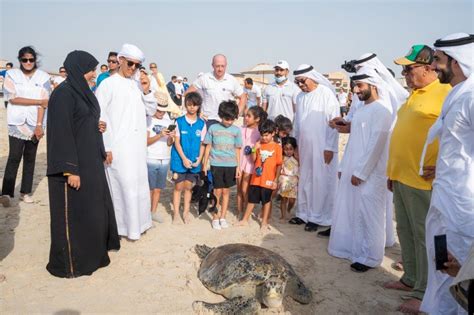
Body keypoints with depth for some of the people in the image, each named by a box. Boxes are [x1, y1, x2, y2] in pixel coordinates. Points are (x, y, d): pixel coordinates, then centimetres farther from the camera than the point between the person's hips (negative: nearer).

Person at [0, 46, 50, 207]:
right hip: (17, 123, -1)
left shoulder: (43, 77, 2)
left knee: (30, 158, 6)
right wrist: (39, 101, -11)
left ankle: (25, 192, 14)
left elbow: (43, 103, -5)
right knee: (14, 157, -8)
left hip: (35, 123, 1)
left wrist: (39, 125, -13)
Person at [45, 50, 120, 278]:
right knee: (72, 213, 2)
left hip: (91, 162, 9)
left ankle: (91, 253, 33)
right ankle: (68, 263, 18)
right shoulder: (63, 94, -16)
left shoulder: (83, 92, 12)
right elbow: (61, 132, -20)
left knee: (94, 209, 17)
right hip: (73, 165, -9)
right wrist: (70, 169, -22)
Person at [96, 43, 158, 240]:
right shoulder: (108, 84, -5)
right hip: (117, 147, -6)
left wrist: (146, 92, -4)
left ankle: (137, 222, 28)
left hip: (138, 146, 6)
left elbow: (151, 111, 13)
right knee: (123, 186, -3)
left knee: (139, 185, 13)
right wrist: (105, 147, -12)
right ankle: (122, 226, 12)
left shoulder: (137, 85, 11)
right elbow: (100, 117, -8)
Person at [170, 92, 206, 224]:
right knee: (178, 186, 5)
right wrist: (184, 158, -13)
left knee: (188, 186, 11)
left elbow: (202, 144, 2)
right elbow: (177, 142, -6)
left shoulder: (201, 124, -1)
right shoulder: (179, 121, -6)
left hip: (194, 161, 2)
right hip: (180, 159, -2)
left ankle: (186, 212, 23)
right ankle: (176, 213, 16)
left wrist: (199, 159, -8)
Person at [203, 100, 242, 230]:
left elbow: (237, 149, 7)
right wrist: (205, 164, 4)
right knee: (217, 191, 1)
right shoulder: (213, 128, 0)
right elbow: (208, 147, 5)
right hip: (216, 164, -1)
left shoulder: (236, 130, 3)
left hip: (231, 165, 2)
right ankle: (215, 218, 15)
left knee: (226, 191, 9)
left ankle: (222, 217, 22)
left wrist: (238, 166, 5)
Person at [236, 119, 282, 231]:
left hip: (268, 180, -3)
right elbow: (253, 159, 8)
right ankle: (245, 220, 26)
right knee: (252, 199, 14)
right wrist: (255, 150, -9)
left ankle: (264, 223, 23)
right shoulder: (259, 145, 5)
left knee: (266, 201, 9)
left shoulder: (277, 147, -6)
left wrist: (275, 180, -9)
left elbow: (279, 165, -6)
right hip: (256, 178, 4)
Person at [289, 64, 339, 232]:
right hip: (304, 147, 6)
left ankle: (316, 217, 12)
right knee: (304, 180, 11)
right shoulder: (300, 97, 8)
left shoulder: (327, 94, -9)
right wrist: (296, 145, 12)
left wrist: (330, 147, -12)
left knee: (320, 182, 1)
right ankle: (303, 213, 24)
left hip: (322, 147, -5)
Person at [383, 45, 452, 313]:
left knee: (425, 236, 3)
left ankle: (424, 293, 16)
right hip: (401, 177, 9)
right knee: (406, 232, 17)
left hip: (423, 181, -9)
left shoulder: (446, 93, -12)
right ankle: (411, 278, 33)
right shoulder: (414, 95, 15)